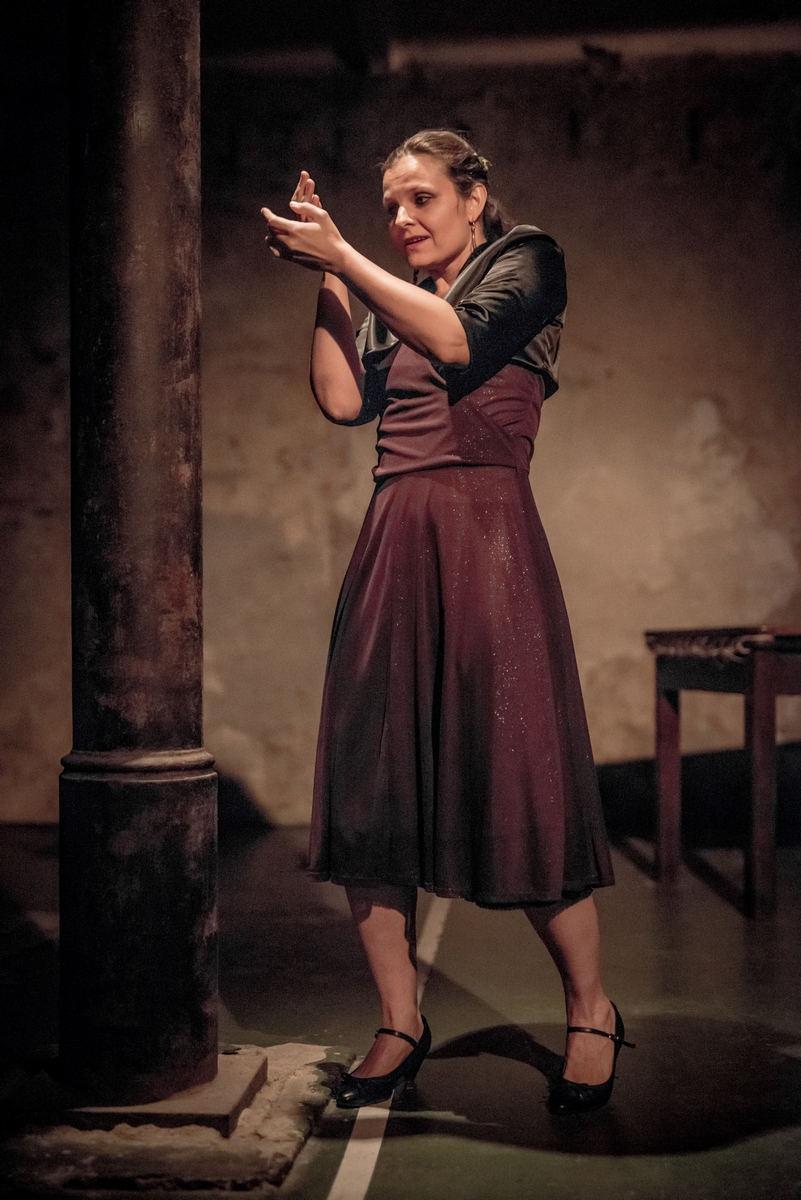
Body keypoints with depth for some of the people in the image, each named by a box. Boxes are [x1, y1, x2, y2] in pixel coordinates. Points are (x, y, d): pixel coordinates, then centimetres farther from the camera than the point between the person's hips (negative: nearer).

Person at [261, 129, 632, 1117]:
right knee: (367, 785, 0)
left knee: (514, 784, -7)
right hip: (392, 543, 6)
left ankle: (591, 1011, 10)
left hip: (483, 535, -6)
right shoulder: (390, 304, 25)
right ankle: (400, 1025, 10)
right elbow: (342, 400, 8)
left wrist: (342, 256, -7)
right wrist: (329, 283, 5)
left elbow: (459, 338, -11)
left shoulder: (524, 261, 9)